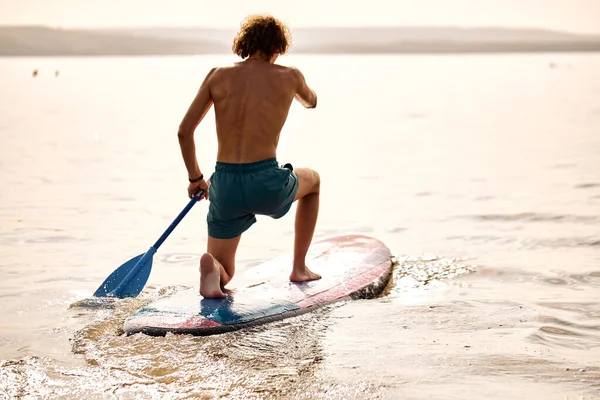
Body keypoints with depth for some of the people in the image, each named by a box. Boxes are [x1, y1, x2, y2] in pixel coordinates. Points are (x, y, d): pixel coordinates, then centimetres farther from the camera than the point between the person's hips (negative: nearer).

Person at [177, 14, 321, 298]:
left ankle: (212, 266, -18)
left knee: (224, 275, 21)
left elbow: (184, 131, 5)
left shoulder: (218, 75, 6)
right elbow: (311, 102, 28)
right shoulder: (289, 76, 3)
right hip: (267, 185, -2)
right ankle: (299, 268, 32)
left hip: (224, 188, 2)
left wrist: (195, 178, 17)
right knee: (313, 179, 35)